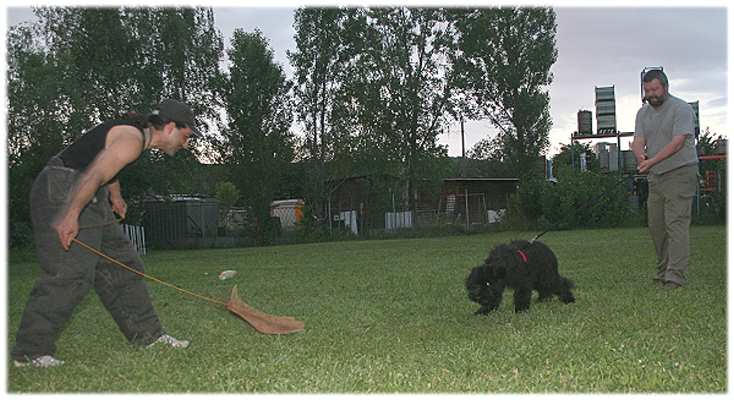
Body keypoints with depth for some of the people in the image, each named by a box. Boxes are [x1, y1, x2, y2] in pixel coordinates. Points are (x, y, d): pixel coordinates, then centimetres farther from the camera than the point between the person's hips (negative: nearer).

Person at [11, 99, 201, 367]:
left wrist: (115, 194, 34)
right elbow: (93, 175, -30)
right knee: (70, 274, -15)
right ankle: (30, 351, -6)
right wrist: (71, 215, -34)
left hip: (87, 200, 11)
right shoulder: (133, 139, -18)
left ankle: (147, 335, 16)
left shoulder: (136, 132, 14)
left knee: (122, 265, 10)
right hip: (62, 195, -11)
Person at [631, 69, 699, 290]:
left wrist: (652, 161, -29)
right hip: (655, 176, 7)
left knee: (676, 223, -12)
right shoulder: (643, 113, 12)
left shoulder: (681, 109, -8)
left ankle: (676, 275, -14)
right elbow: (638, 141, 2)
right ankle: (663, 271, 19)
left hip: (680, 173, -7)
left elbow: (678, 142, -19)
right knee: (655, 224, 8)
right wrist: (640, 154, -22)